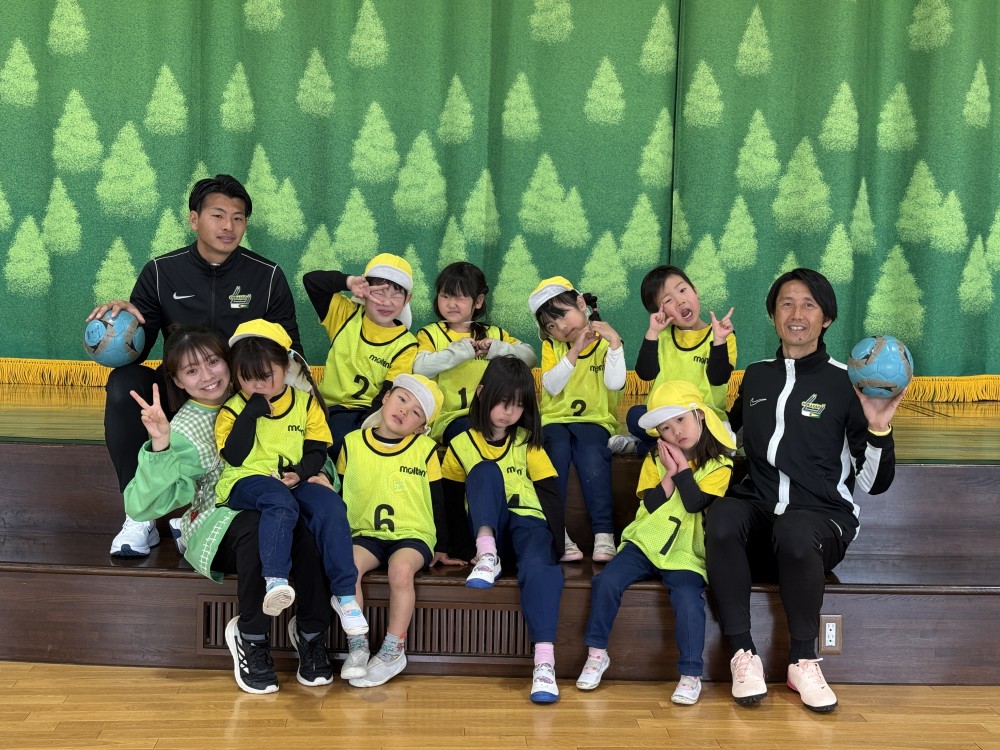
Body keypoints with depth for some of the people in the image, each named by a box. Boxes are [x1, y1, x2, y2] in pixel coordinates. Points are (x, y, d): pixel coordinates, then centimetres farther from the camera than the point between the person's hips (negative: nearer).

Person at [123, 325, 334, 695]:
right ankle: (250, 637, -14)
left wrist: (318, 474, -3)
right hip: (217, 522, -2)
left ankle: (310, 632, -9)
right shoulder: (183, 429, -1)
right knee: (256, 528, -37)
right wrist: (160, 447, -25)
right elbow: (145, 505, -12)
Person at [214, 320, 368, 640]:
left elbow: (317, 449, 7)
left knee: (331, 506, -26)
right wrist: (251, 413, -14)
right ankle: (276, 580, -47)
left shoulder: (305, 402, 8)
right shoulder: (234, 409, 4)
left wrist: (300, 472, -14)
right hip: (247, 481, -2)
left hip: (292, 482, 3)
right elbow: (234, 457, -10)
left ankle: (344, 593, -22)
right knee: (280, 502, -38)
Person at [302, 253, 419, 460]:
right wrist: (349, 282, -18)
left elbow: (388, 396, -8)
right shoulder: (346, 315, 5)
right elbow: (311, 280, -2)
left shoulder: (406, 345, -2)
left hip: (368, 413, -2)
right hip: (330, 406, 2)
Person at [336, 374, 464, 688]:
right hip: (366, 535, 2)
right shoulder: (352, 443, 6)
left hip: (413, 535, -2)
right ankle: (357, 647, -15)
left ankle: (393, 651, -17)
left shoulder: (425, 450, 3)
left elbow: (437, 503, 8)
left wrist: (441, 549, 8)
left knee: (401, 568, -34)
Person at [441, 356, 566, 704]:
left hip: (528, 523, 0)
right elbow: (449, 497, 13)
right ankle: (487, 556, -37)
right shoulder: (462, 445, 8)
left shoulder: (528, 442, 9)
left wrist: (556, 545, -8)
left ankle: (544, 662, -45)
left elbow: (551, 495, 4)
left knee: (539, 565, -36)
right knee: (486, 470, -25)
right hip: (487, 530, 0)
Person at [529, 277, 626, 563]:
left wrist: (614, 341, -19)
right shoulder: (551, 346, 8)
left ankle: (604, 533, -30)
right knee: (558, 448, -30)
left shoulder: (606, 343, 2)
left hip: (594, 420, -1)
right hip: (555, 419, 2)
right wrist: (574, 351, -17)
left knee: (592, 453, -32)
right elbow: (552, 386, -9)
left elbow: (615, 383, -15)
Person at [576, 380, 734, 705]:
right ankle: (597, 653, 0)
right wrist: (670, 474, -12)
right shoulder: (655, 459, 9)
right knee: (606, 581, -18)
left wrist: (681, 467, -12)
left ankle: (691, 675, -13)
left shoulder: (719, 465, -2)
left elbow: (695, 502, -17)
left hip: (686, 552, -3)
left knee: (688, 597, -28)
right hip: (646, 541, 3)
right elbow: (650, 504, -3)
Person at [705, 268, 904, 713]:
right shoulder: (756, 376, 14)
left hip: (823, 517, -3)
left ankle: (803, 661, -17)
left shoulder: (845, 383, 2)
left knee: (794, 533, -39)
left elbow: (873, 483, 1)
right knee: (721, 520, -33)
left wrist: (878, 429, -16)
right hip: (760, 510, 3)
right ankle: (743, 655, -23)